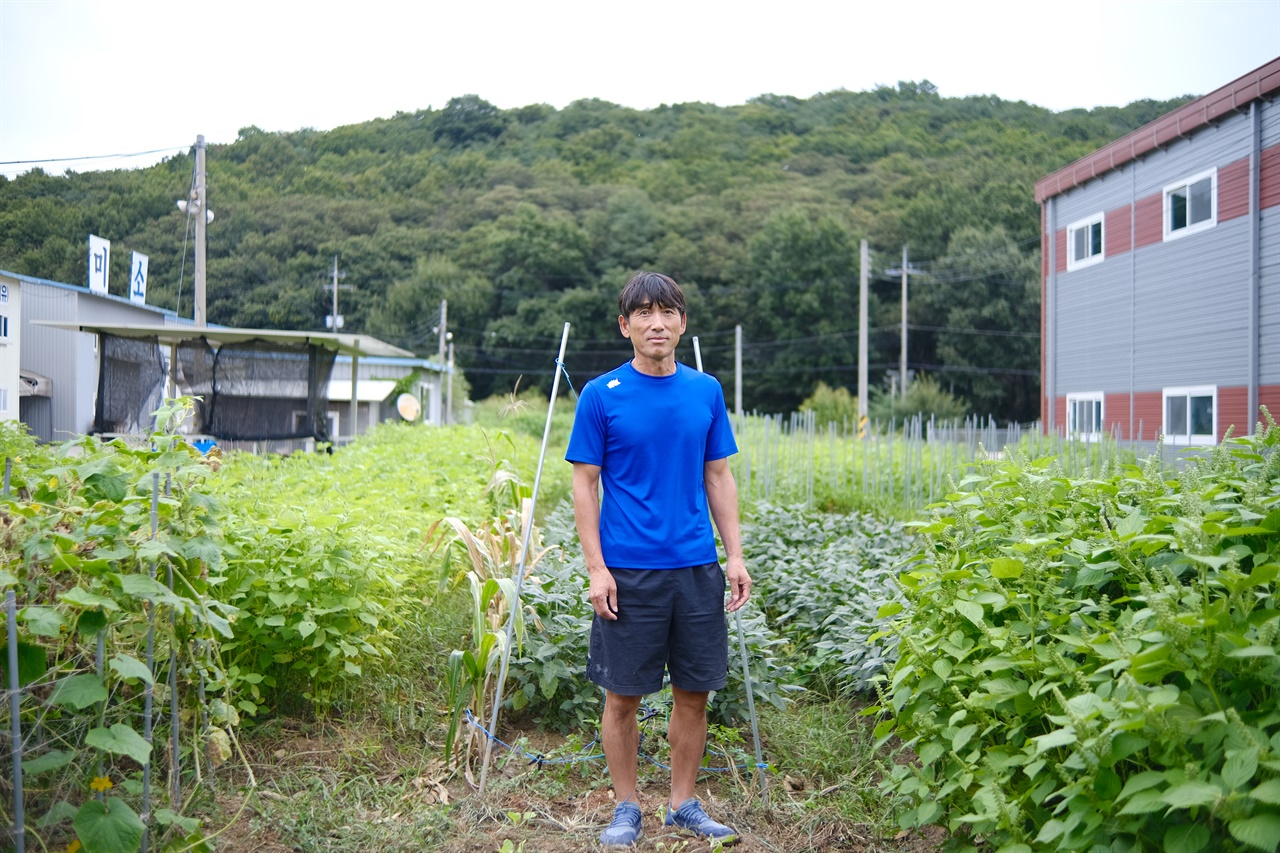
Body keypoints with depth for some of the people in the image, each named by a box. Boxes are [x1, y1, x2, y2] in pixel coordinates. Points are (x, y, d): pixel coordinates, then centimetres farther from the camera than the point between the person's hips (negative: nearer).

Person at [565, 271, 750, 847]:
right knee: (623, 695, 7)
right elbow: (584, 485, -3)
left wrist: (735, 555, 5)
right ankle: (626, 806, 25)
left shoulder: (706, 391, 6)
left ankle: (683, 804, 28)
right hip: (629, 571, -3)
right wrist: (596, 568, -9)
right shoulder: (601, 395, -4)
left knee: (695, 692, 11)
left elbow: (718, 478, 10)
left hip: (697, 568, 3)